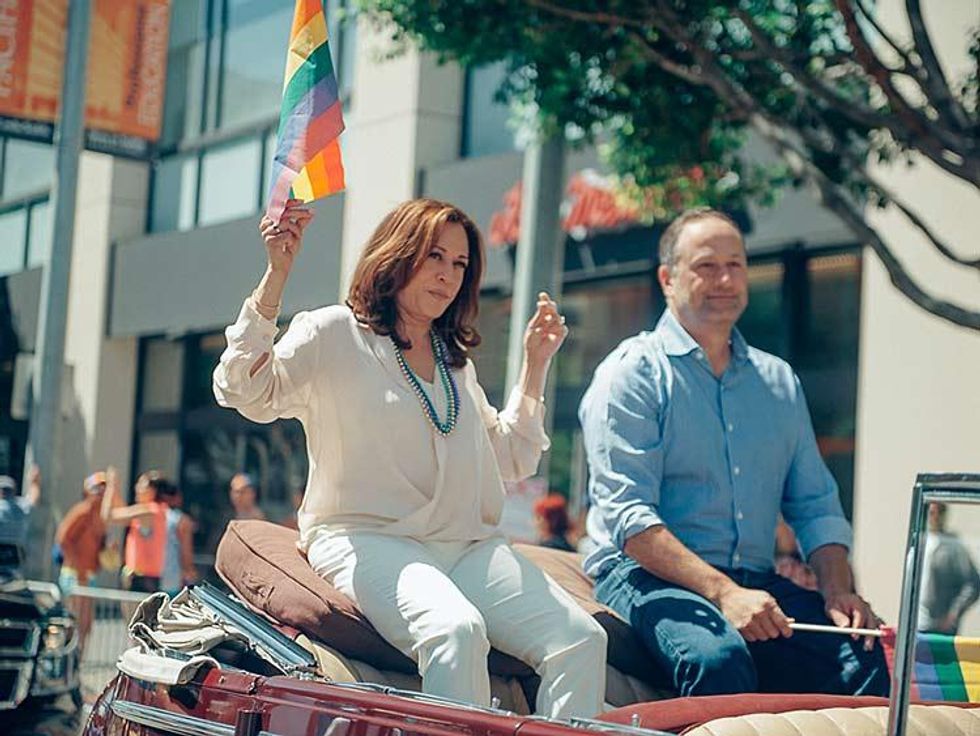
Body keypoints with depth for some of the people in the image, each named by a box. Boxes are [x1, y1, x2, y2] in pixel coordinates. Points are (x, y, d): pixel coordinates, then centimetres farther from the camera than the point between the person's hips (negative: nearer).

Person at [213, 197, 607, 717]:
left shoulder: (456, 359, 25)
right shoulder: (334, 333, 5)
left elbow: (510, 460, 30)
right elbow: (245, 392, -11)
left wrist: (535, 366, 22)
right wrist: (276, 275, -15)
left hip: (469, 547, 6)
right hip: (365, 539, -6)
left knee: (581, 638, -20)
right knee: (456, 630, -38)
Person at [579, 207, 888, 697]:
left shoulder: (780, 382, 20)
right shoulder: (632, 372, 0)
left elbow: (815, 505, 19)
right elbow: (627, 516, -11)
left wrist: (838, 591, -2)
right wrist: (722, 593, -22)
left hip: (754, 581, 5)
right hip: (646, 577, -5)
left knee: (864, 655, -22)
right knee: (719, 656, -36)